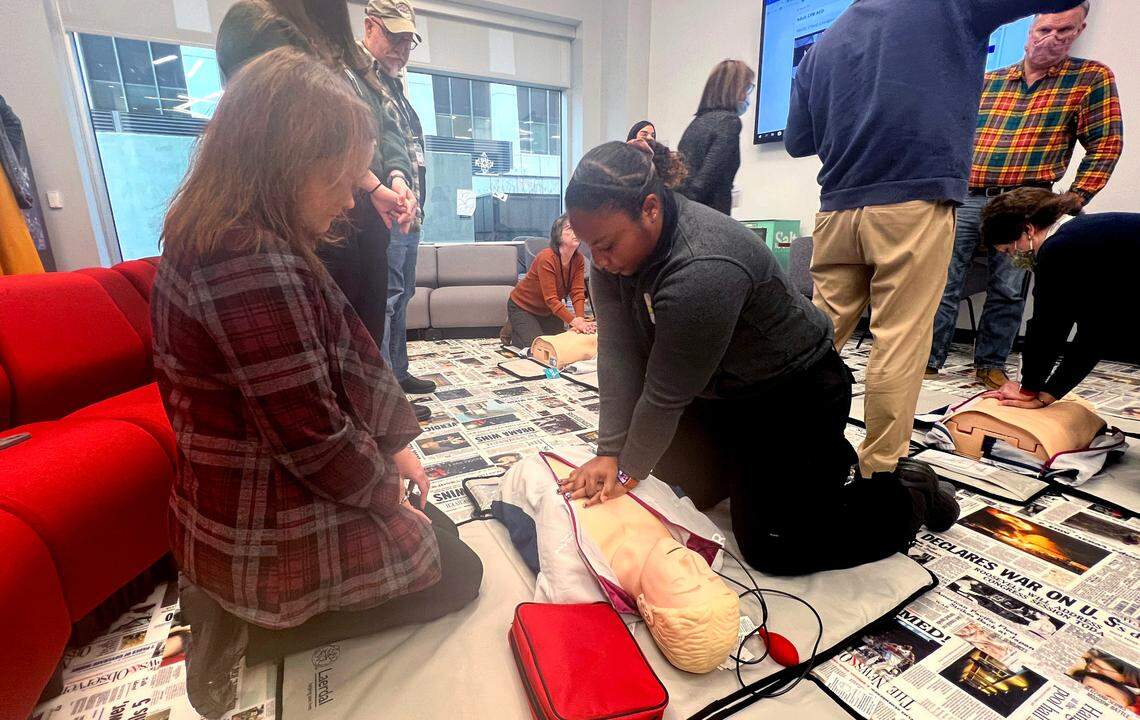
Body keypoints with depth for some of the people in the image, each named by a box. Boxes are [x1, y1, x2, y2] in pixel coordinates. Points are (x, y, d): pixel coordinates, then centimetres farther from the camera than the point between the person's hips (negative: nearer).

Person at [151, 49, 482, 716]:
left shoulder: (212, 243, 3)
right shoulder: (260, 270, -31)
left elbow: (336, 373, 5)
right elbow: (315, 440, -28)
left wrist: (393, 448, 5)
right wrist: (386, 491, -9)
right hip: (278, 534, -9)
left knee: (439, 532, 25)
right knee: (457, 573, 10)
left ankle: (237, 607, 18)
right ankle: (249, 630, 5)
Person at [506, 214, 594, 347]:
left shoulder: (579, 260, -13)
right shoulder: (546, 258, -31)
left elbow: (578, 293, -19)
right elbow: (551, 299, -35)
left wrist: (580, 321, -36)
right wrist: (574, 322, -44)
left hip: (549, 311, 7)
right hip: (523, 307, -6)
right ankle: (513, 331, 14)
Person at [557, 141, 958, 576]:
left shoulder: (703, 271, -38)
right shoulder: (617, 247, -13)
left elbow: (666, 394, -29)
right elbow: (619, 357, -15)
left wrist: (629, 470, -15)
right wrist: (610, 453, -17)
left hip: (796, 394, -7)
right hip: (718, 391, 8)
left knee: (771, 548, -2)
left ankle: (909, 495, 20)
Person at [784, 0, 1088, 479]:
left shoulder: (819, 48, 19)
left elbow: (797, 142, 18)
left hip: (837, 210, 5)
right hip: (913, 205, -4)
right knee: (899, 344, -3)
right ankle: (880, 473, 2)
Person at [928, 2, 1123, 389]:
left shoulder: (1092, 78, 7)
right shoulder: (988, 81, 12)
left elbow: (1106, 145, 3)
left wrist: (1074, 199, -6)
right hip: (964, 198, 1)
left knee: (1008, 290, 2)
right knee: (943, 282, -3)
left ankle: (990, 365, 12)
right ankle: (929, 358, 3)